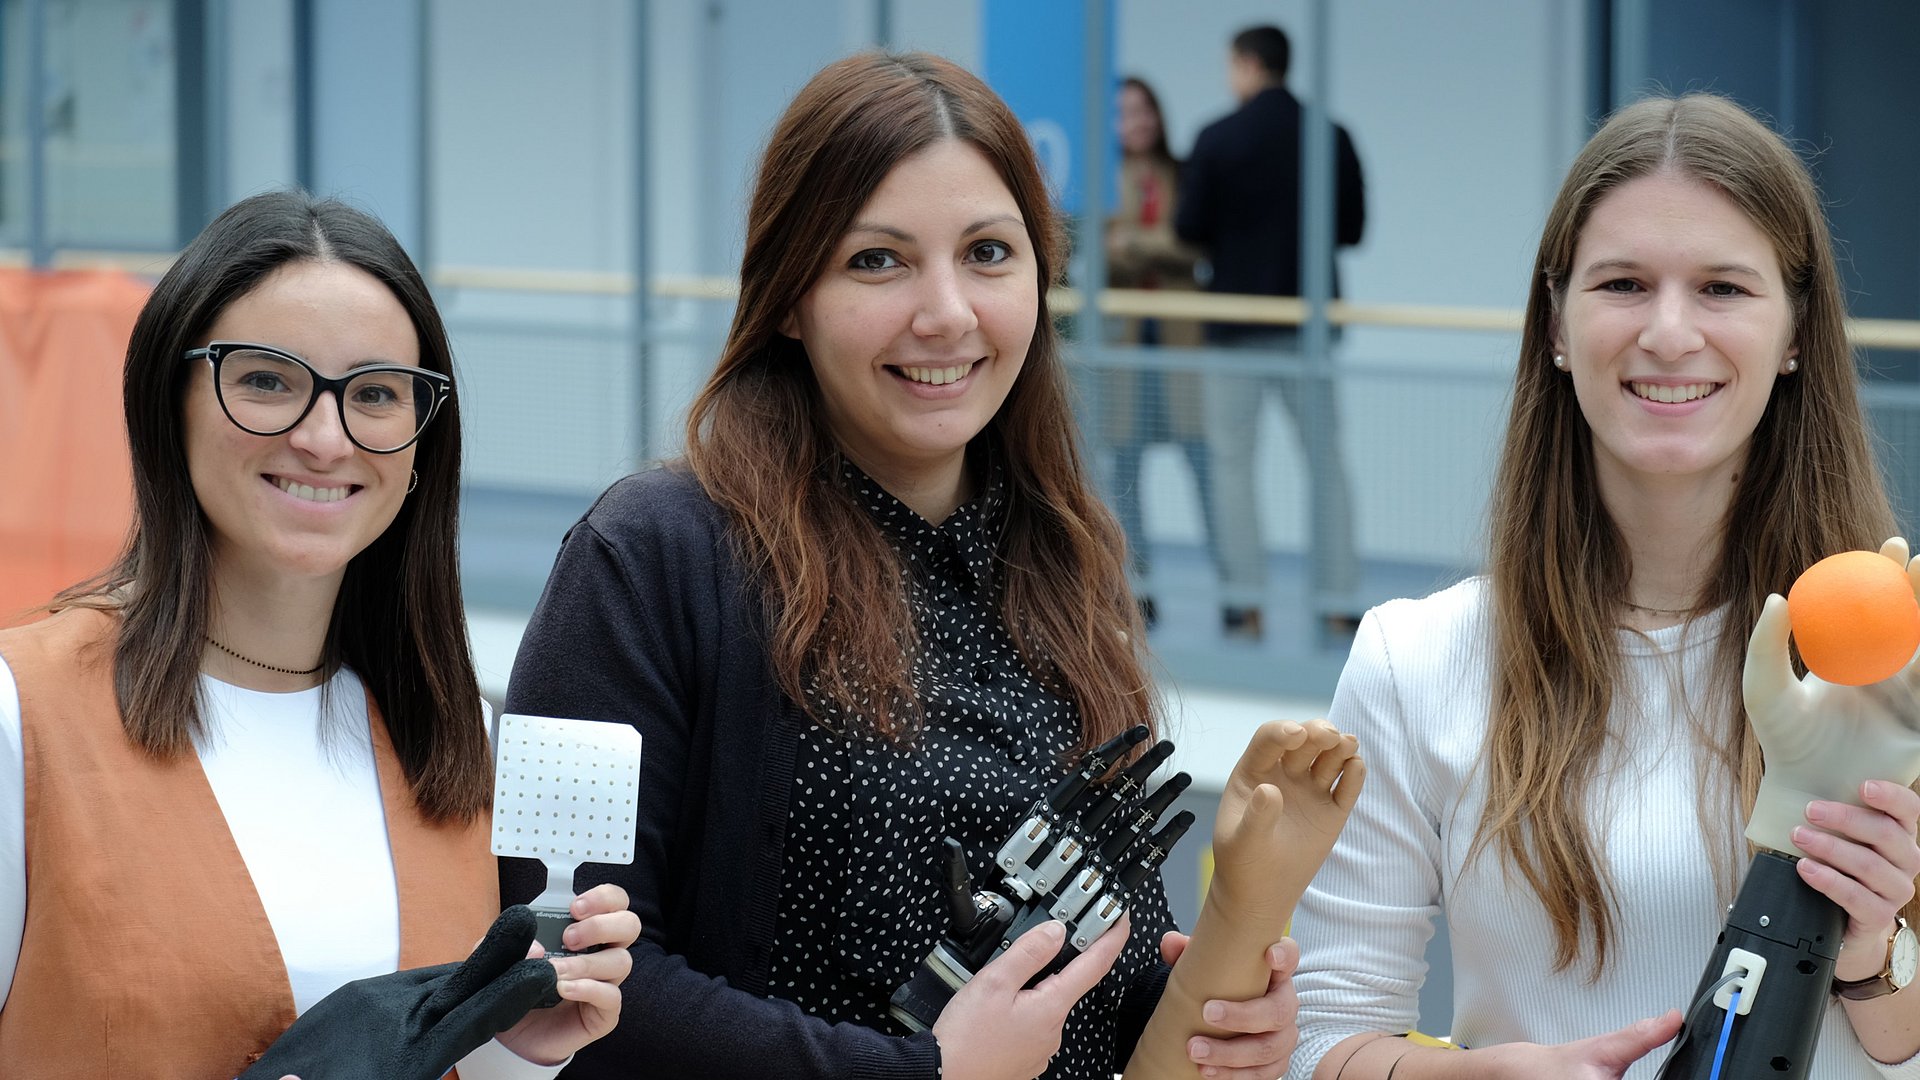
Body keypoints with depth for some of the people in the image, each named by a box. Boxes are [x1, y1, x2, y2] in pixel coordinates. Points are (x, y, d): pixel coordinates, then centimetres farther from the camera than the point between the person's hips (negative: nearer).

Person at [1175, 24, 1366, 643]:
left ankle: (1245, 604, 1)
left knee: (1232, 461, 6)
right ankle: (1336, 604, 4)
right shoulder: (1332, 138, 0)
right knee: (1325, 462, 8)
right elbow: (1352, 227, 5)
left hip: (1237, 319, -3)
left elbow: (1188, 228, -8)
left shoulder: (1219, 139, -9)